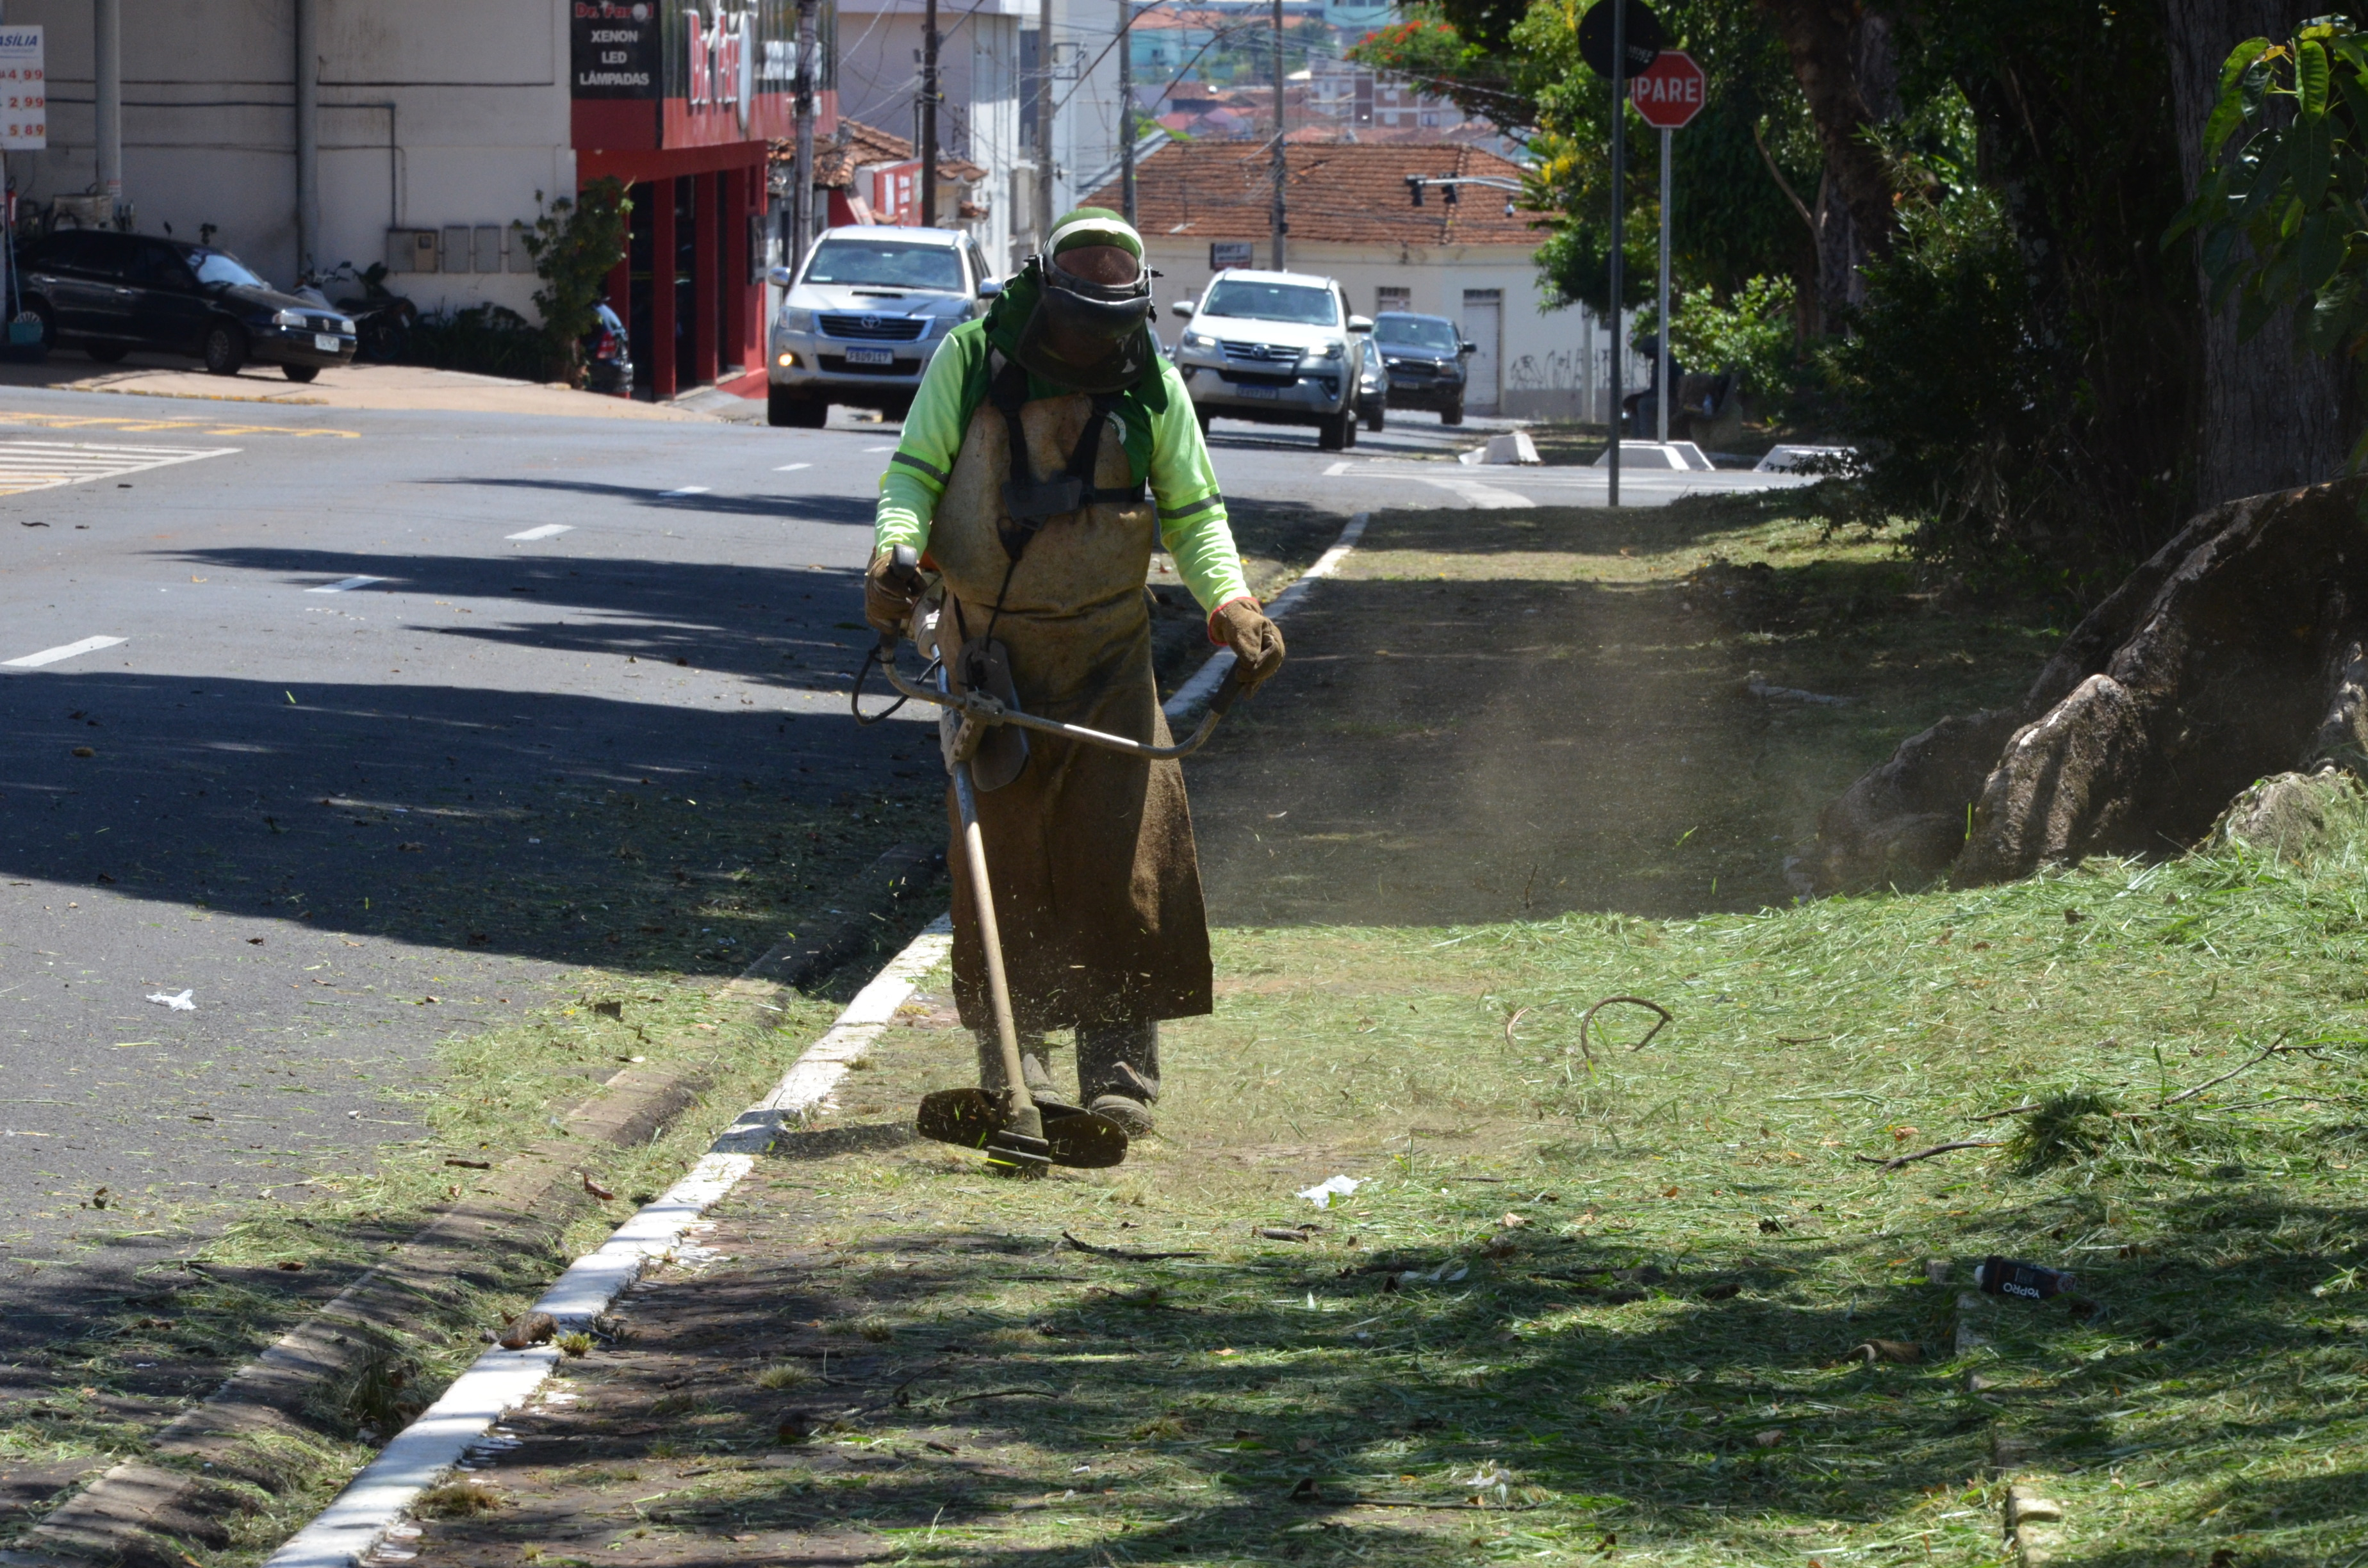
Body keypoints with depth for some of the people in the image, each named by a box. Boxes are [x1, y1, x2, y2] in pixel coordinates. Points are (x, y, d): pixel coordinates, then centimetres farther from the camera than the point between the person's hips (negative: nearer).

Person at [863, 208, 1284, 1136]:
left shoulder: (1151, 385, -1)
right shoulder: (970, 360, -6)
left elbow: (1194, 512, 4)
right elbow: (916, 470, -2)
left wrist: (1230, 603, -13)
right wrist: (894, 549, -22)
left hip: (1106, 651, 1)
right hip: (988, 647, -1)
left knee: (1127, 850, -7)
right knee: (1000, 851, -3)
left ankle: (1119, 1070, -2)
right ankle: (1011, 1063, 6)